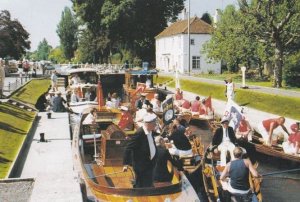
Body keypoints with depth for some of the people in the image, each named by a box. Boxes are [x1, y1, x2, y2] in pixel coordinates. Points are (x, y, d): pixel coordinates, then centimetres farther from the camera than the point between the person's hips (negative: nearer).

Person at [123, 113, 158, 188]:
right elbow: (128, 148, -21)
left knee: (149, 185, 18)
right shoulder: (139, 133, -23)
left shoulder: (151, 132, 1)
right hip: (141, 165, -8)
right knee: (141, 187, 1)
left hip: (150, 164, 8)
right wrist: (126, 164, -22)